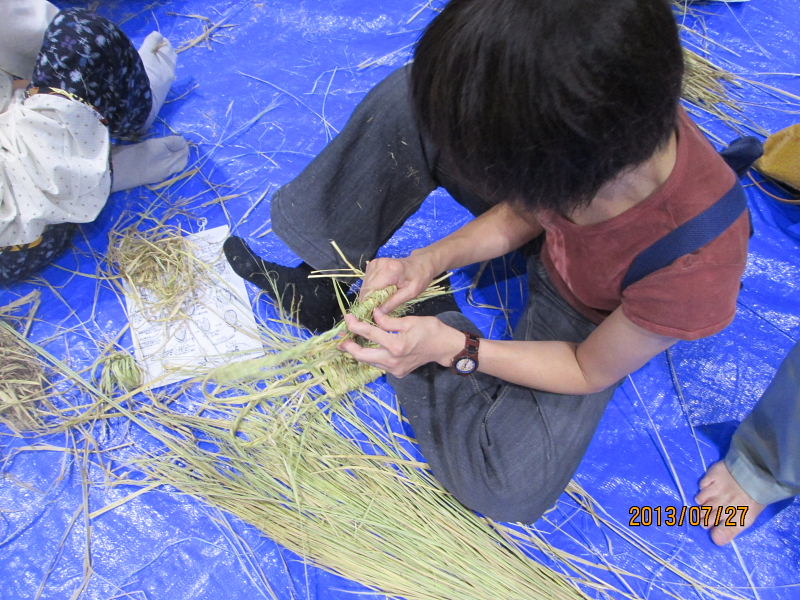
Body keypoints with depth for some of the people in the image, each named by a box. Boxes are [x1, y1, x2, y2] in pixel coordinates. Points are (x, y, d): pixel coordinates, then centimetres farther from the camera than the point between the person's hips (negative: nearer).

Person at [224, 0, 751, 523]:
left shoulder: (694, 267, -41)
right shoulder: (619, 104, -29)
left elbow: (590, 371, -20)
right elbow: (525, 213, -7)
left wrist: (453, 348, -27)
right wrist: (433, 259, -20)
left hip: (587, 316, -3)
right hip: (547, 231, 4)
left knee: (507, 487, -25)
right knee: (414, 99, -17)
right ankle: (326, 276, 0)